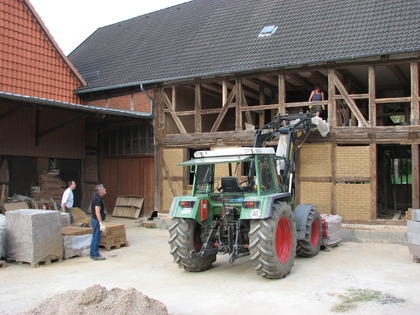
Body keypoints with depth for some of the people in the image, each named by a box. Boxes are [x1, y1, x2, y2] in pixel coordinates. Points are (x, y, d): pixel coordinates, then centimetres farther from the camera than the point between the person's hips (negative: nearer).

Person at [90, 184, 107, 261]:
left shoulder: (97, 198, 13)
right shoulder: (98, 199, -19)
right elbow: (97, 212, -24)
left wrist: (101, 222, 23)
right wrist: (101, 223, -23)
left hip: (95, 220, 10)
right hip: (97, 220, -10)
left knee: (95, 238, 15)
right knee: (96, 238, -5)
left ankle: (93, 254, 22)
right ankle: (95, 255, 1)